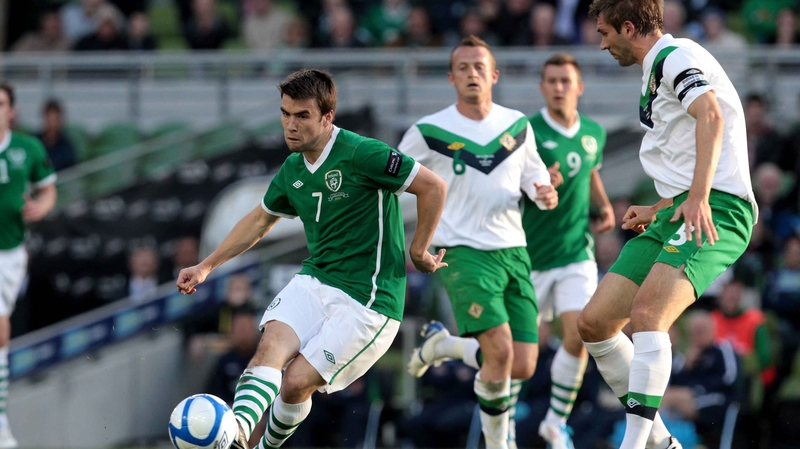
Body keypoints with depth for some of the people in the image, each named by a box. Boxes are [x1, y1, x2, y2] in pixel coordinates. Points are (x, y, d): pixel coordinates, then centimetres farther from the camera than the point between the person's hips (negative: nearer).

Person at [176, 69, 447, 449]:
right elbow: (261, 220, 27)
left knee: (296, 382, -14)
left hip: (367, 299, -6)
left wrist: (419, 252, -5)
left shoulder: (360, 154, -15)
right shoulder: (293, 171, 9)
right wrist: (206, 266, 23)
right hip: (314, 280, 6)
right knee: (271, 345, -23)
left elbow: (433, 187, -13)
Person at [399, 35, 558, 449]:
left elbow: (533, 173, 20)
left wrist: (543, 192, -3)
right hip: (464, 254, -5)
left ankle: (442, 344, 26)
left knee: (523, 368, -1)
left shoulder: (517, 125, 8)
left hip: (513, 252, 5)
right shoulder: (429, 132, -3)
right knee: (500, 351, -24)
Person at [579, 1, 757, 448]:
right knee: (594, 323, 4)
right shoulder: (658, 71, 26)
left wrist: (698, 198, -34)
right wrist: (657, 209, 40)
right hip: (680, 211, 10)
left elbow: (711, 114, -25)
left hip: (716, 211, -10)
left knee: (647, 311, -30)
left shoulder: (674, 56, -6)